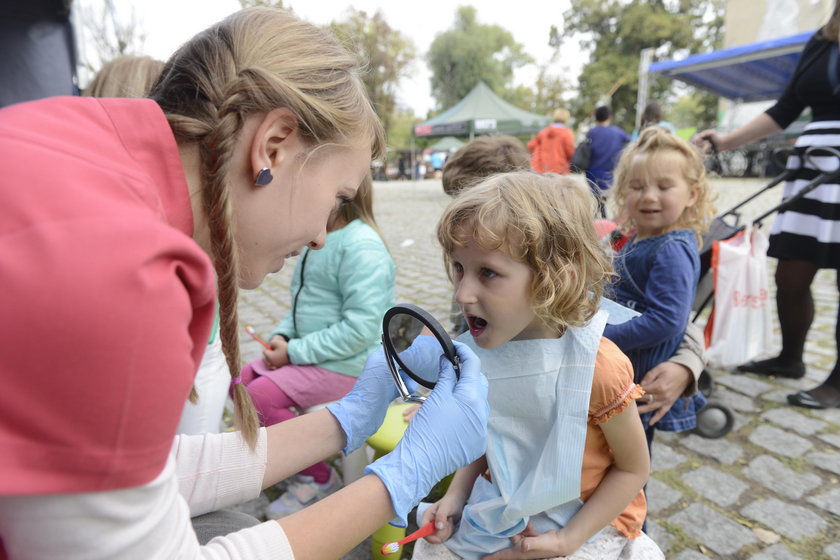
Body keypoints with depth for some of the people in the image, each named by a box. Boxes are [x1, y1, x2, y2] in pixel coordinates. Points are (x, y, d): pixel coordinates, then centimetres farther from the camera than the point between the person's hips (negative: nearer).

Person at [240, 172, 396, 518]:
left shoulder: (362, 246, -22)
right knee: (241, 382, 7)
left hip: (347, 364, -9)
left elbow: (361, 329, -27)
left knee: (261, 395, -17)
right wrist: (281, 336, -1)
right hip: (311, 355, 10)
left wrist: (294, 351, -21)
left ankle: (319, 479, 3)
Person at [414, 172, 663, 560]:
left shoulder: (598, 367, -29)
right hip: (505, 511, 4)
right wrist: (456, 496, -8)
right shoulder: (481, 351, -14)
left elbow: (633, 469, -13)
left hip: (588, 523, -4)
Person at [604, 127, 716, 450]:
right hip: (628, 369, 8)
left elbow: (666, 320, -29)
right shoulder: (640, 241, 6)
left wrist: (600, 338, -25)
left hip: (647, 379, -8)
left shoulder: (672, 251, -22)